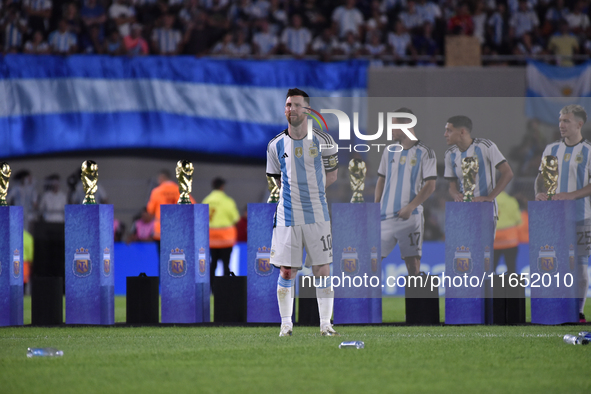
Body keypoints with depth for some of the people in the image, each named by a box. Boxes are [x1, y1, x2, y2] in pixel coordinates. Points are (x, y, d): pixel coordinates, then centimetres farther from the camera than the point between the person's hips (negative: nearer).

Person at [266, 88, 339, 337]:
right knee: (287, 272, -1)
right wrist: (295, 194, 5)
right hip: (287, 217, 0)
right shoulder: (276, 146, 2)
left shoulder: (323, 142, -1)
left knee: (323, 271, 0)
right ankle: (286, 323, 10)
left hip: (317, 216, 0)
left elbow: (331, 176, 11)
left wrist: (310, 192, 3)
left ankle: (325, 323, 8)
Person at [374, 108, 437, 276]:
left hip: (410, 217, -5)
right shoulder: (389, 151, 14)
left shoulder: (424, 153, -3)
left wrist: (410, 208, -16)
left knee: (413, 260, -4)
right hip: (386, 216, 5)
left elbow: (430, 186, -8)